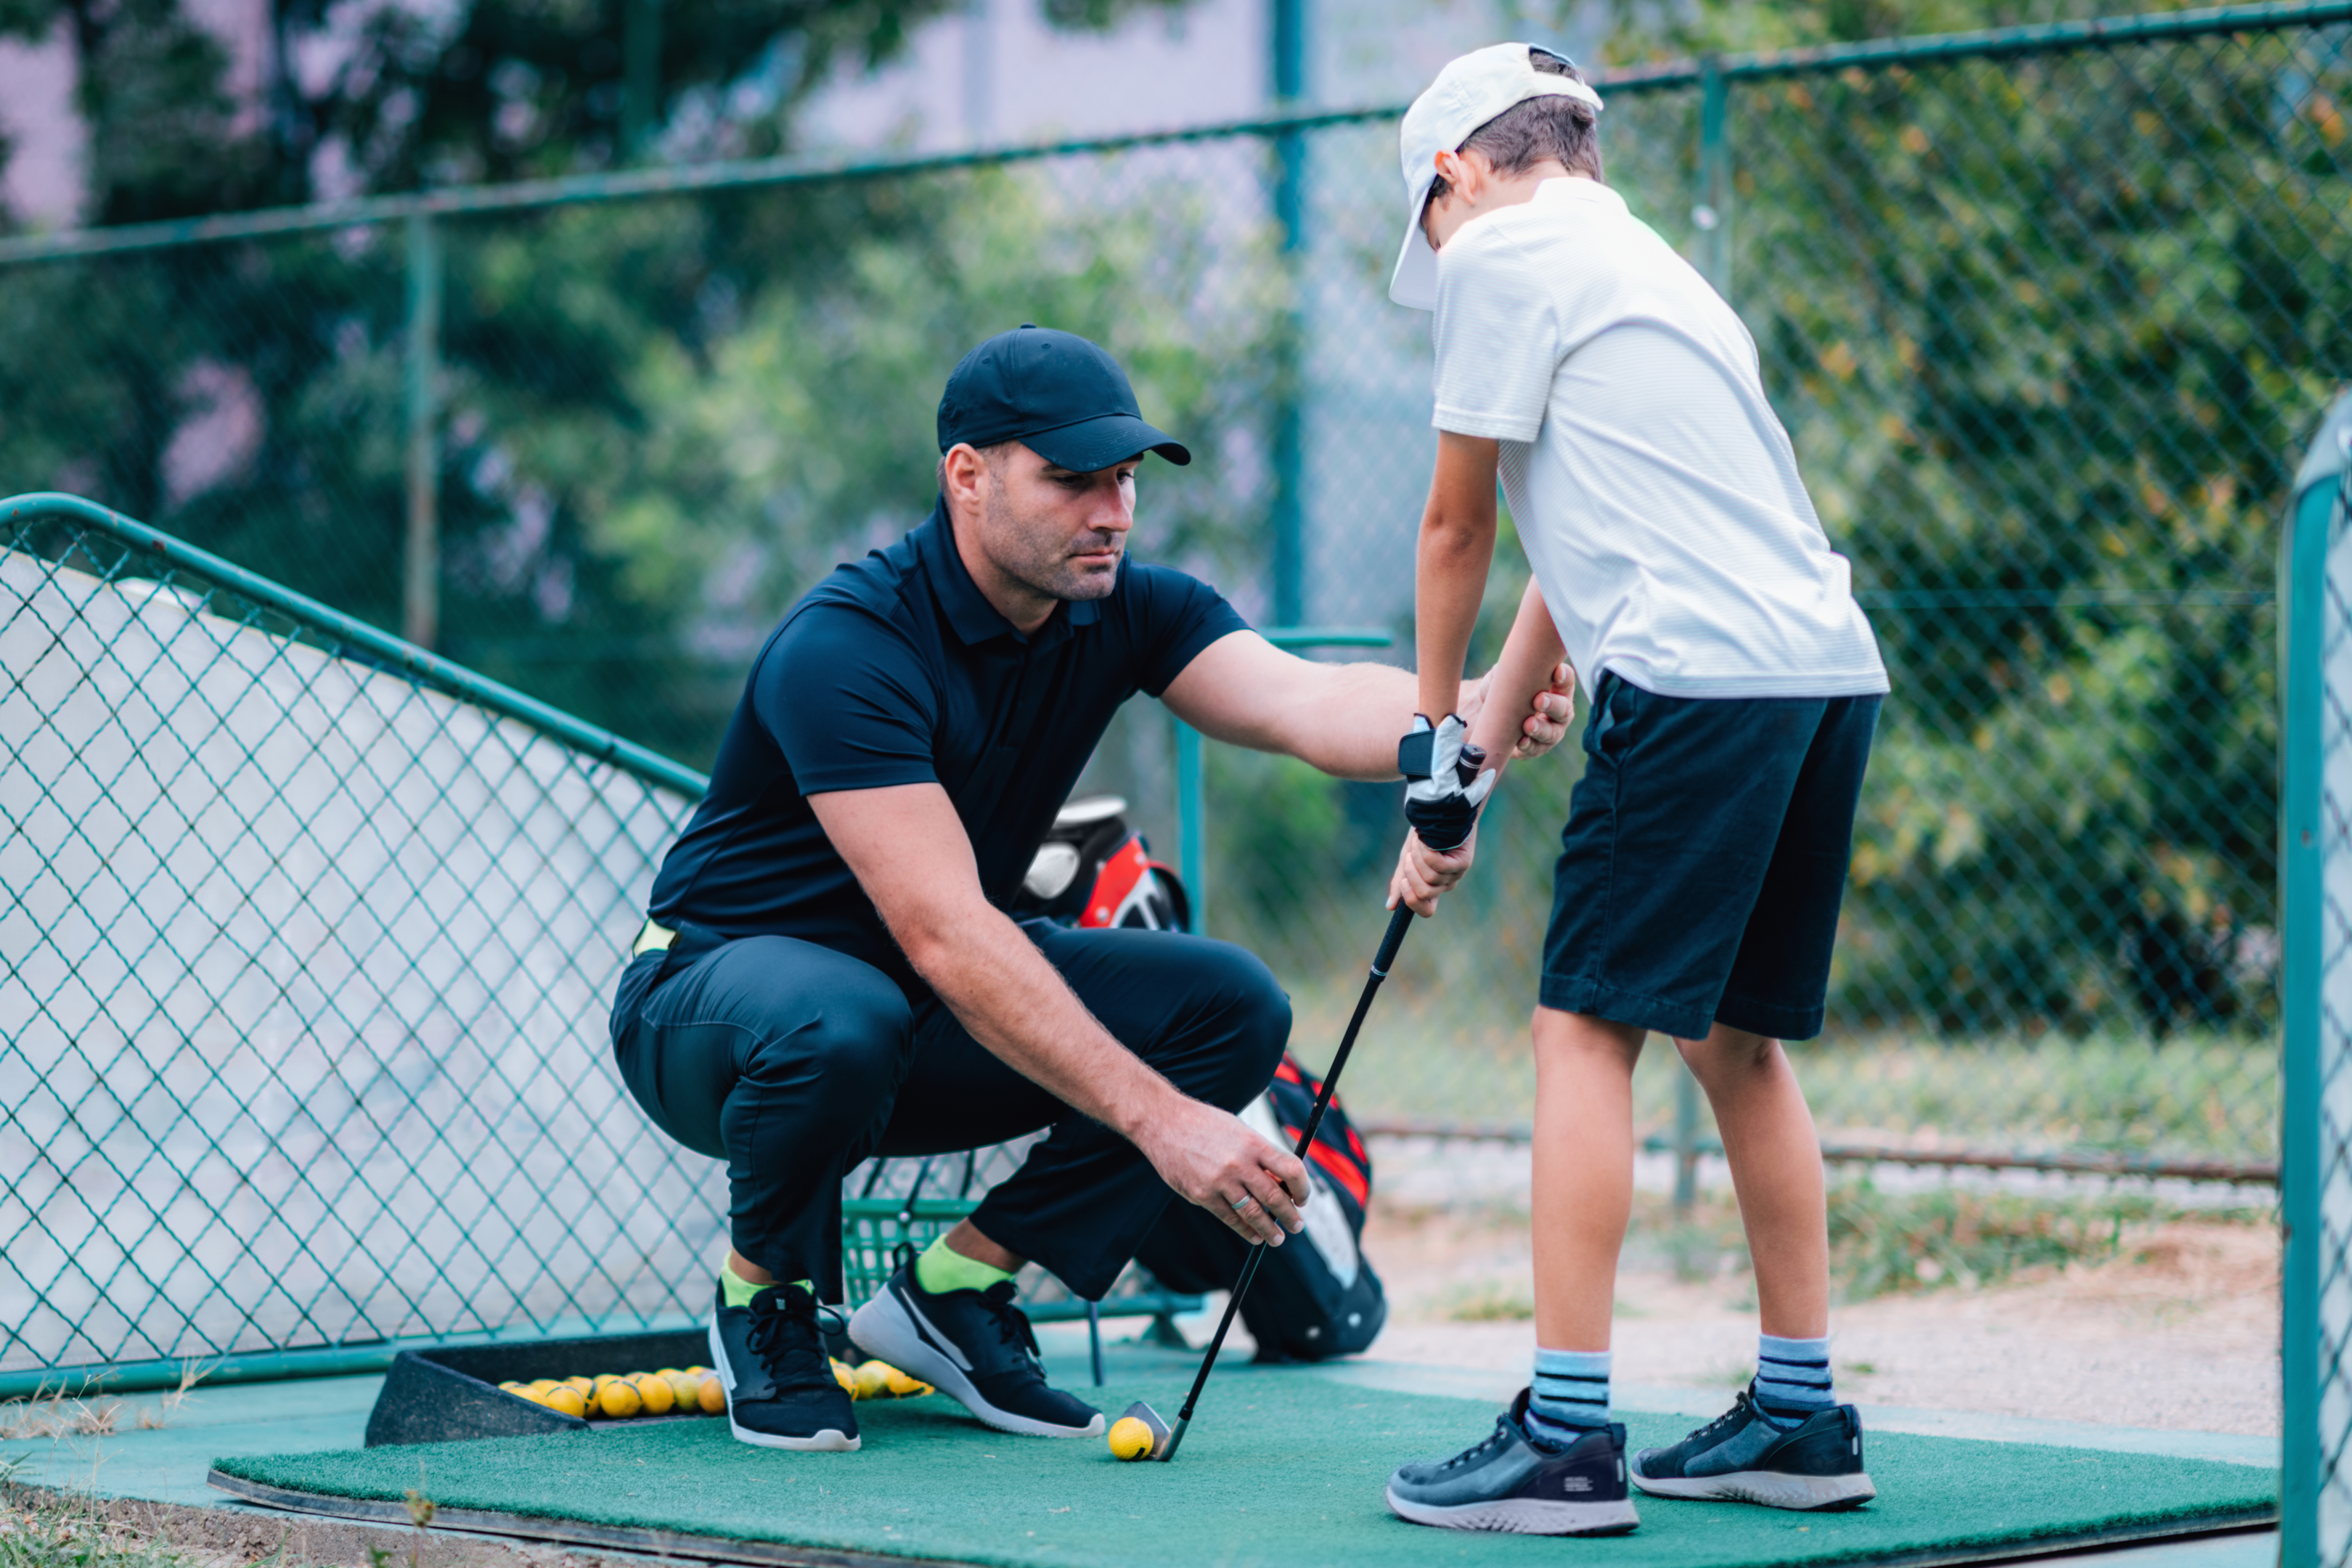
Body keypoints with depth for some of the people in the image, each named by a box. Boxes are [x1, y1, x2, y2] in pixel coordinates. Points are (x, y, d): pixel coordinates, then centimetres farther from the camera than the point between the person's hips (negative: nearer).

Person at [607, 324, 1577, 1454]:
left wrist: (1481, 717, -49)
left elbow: (1307, 702, -27)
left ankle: (956, 1284, -2)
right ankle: (762, 1299, -9)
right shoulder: (844, 649, -29)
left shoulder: (1125, 614, -8)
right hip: (718, 979, -6)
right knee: (841, 1023, -41)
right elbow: (946, 936, -37)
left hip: (943, 1021, 6)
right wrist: (1160, 1119, -42)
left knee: (1233, 1004, -13)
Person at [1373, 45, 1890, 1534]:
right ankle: (1803, 1414, 19)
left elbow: (1457, 531, 6)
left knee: (1587, 1031, -6)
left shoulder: (1501, 252, 3)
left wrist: (1440, 749, 17)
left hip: (1697, 674, -9)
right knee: (1737, 1039, 16)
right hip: (1833, 669, 9)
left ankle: (1567, 1437, -10)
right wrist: (1477, 754, 30)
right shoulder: (1650, 266, 28)